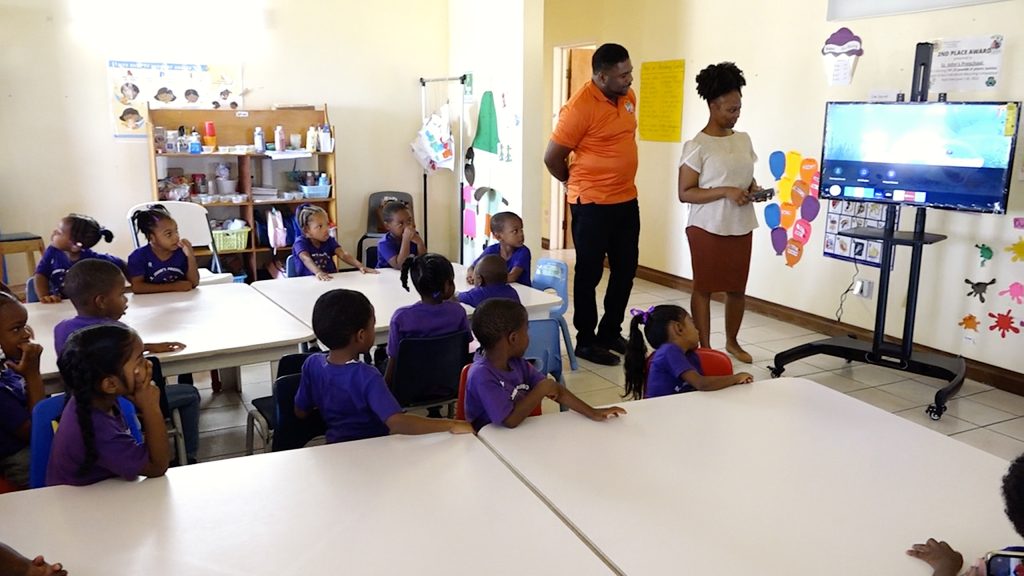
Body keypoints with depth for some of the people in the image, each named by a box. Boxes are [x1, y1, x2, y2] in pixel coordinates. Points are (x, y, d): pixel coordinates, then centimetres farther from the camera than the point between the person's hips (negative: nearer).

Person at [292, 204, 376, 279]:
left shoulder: (329, 240, 7)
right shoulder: (301, 242, -5)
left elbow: (343, 255, -6)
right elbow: (306, 259, -24)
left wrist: (360, 266, -25)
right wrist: (318, 273, -44)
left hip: (330, 279, 3)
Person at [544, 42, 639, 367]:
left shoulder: (628, 97, 6)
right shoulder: (581, 106, -18)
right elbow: (552, 158, -13)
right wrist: (579, 184, 3)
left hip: (627, 200, 8)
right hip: (592, 204, -7)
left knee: (625, 270, 14)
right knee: (590, 273, 4)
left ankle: (611, 332, 30)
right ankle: (586, 341, 17)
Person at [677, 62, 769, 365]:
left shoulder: (744, 140, 8)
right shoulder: (697, 146, -11)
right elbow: (685, 193, -14)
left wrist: (753, 188, -2)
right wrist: (725, 192, -21)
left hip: (741, 227, 6)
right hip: (707, 228, -6)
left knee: (737, 287, 13)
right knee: (704, 288, 4)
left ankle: (732, 341, 30)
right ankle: (705, 347, 16)